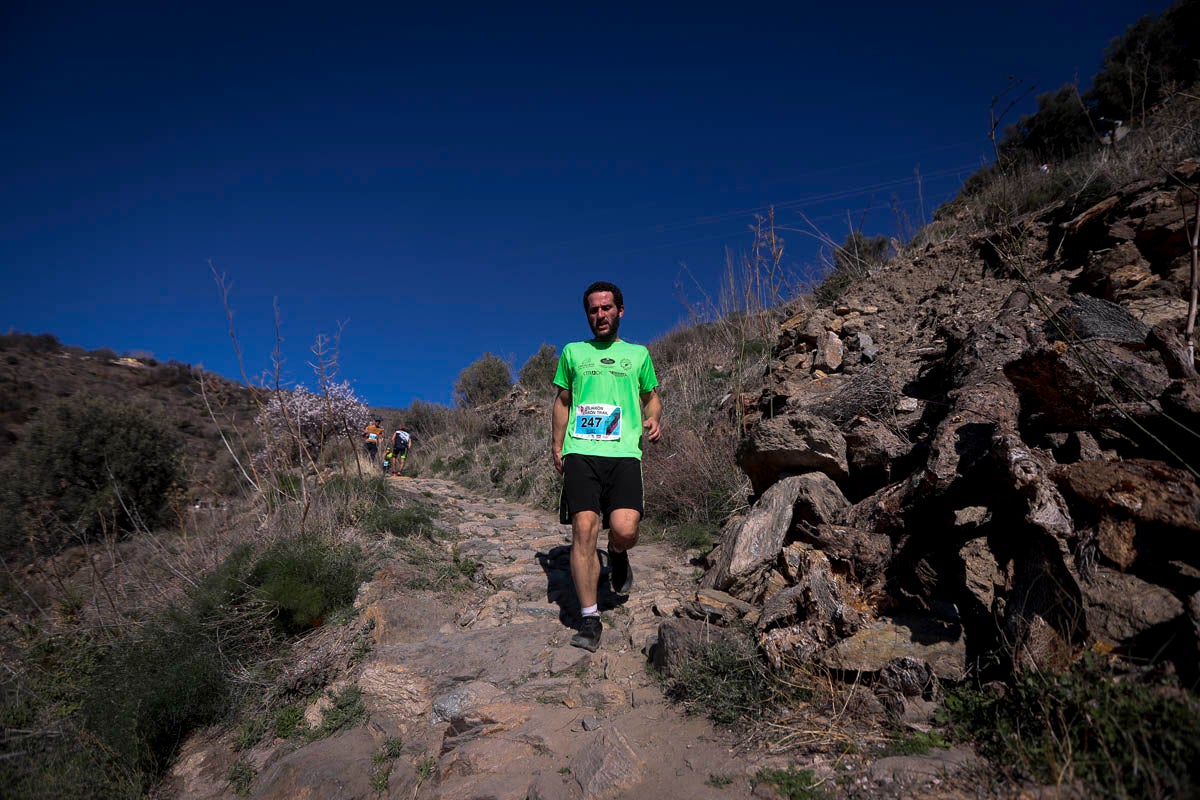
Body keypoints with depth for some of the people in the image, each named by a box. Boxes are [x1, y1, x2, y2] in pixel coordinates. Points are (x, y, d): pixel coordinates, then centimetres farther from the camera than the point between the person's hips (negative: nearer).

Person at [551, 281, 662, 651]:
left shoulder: (637, 354, 18)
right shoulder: (573, 352, 18)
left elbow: (652, 396, 24)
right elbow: (561, 402, 21)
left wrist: (654, 419, 2)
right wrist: (556, 445, 12)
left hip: (624, 453, 0)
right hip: (580, 452, 1)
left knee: (624, 530, -18)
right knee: (584, 530, -9)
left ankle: (618, 553, 21)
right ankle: (589, 619, 0)